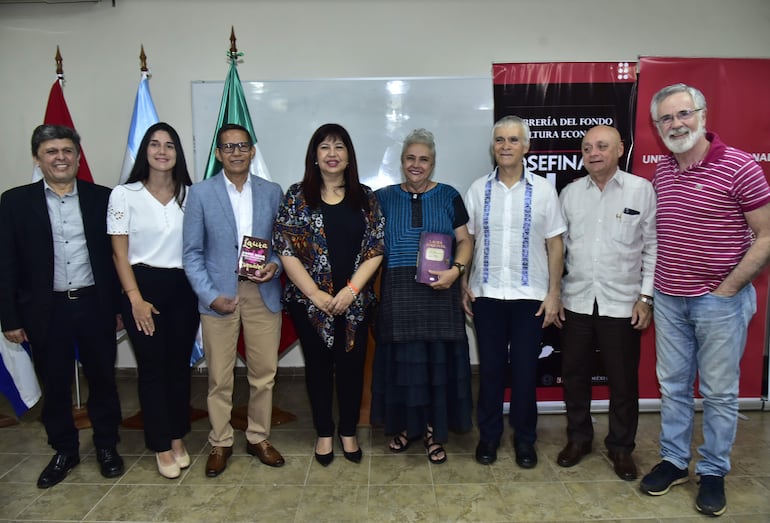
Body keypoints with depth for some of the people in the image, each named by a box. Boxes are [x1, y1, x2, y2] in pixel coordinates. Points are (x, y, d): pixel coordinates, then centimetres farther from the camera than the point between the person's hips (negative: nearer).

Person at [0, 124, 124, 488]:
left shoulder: (102, 198, 1)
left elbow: (116, 254, 3)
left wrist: (119, 305, 1)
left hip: (95, 305, 0)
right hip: (46, 310, 0)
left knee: (102, 378, 12)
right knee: (54, 385, 13)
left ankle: (106, 445, 30)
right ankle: (64, 450, 32)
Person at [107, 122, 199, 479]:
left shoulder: (190, 195, 3)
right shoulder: (124, 195, -3)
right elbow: (119, 252, -3)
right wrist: (135, 298, -9)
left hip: (184, 288, 2)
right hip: (143, 287, -2)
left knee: (179, 364, 10)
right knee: (152, 367, 4)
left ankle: (178, 438, 27)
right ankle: (161, 446, 19)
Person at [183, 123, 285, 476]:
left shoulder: (272, 192, 7)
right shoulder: (200, 193, 1)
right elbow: (192, 252, 0)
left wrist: (275, 265, -10)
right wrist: (210, 295, -10)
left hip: (262, 294, 2)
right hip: (218, 296, -1)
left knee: (264, 373, 9)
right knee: (219, 377, 8)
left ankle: (259, 438, 29)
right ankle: (220, 443, 27)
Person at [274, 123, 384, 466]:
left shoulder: (365, 198, 3)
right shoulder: (297, 196, -1)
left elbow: (375, 249, -1)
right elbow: (285, 249, -6)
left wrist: (351, 290, -12)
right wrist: (316, 294, -11)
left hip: (354, 301, 1)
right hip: (309, 301, -1)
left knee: (351, 365, 9)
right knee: (318, 365, 11)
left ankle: (348, 432, 28)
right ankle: (324, 434, 29)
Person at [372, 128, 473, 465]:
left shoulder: (449, 197, 7)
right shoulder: (384, 197, 9)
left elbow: (464, 241, 6)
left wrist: (455, 270, -12)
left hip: (439, 291, 0)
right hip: (398, 292, 1)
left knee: (438, 358, 3)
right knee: (402, 359, 5)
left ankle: (433, 430, 18)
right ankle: (406, 425, 23)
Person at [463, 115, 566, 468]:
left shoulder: (543, 190, 1)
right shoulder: (478, 189, 4)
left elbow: (554, 245, 2)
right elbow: (466, 241, 6)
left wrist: (553, 294, -2)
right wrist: (464, 286, 1)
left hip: (530, 294, -1)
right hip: (487, 293, 1)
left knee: (525, 369, 7)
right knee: (490, 367, 10)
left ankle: (524, 438, 25)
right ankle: (489, 434, 26)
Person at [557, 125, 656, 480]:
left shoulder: (641, 190, -3)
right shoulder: (570, 193, 5)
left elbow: (652, 247, -1)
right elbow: (558, 246, 8)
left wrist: (646, 296, -6)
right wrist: (554, 293, 5)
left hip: (622, 303, -2)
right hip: (576, 301, 3)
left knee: (623, 380, 9)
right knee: (574, 375, 12)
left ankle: (621, 447, 28)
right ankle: (578, 437, 32)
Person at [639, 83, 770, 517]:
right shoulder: (661, 173, 6)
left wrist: (726, 290, -13)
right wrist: (654, 285, 8)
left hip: (720, 301, -5)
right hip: (669, 299, 5)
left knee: (719, 393, 9)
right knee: (673, 386, 15)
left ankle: (713, 473, 26)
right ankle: (674, 461, 31)